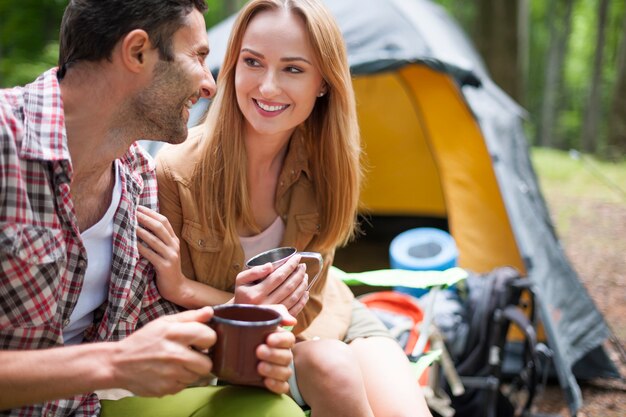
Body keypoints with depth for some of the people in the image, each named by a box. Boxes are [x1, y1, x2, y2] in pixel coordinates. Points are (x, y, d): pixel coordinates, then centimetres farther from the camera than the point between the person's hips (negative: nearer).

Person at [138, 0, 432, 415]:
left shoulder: (328, 163, -16)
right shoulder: (178, 171, -25)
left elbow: (303, 301, -15)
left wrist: (181, 289, -31)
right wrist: (240, 305, -36)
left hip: (321, 318, 3)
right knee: (331, 366, -30)